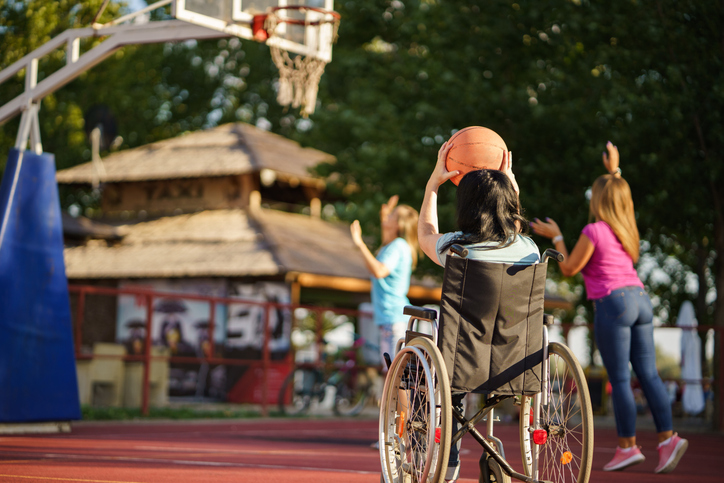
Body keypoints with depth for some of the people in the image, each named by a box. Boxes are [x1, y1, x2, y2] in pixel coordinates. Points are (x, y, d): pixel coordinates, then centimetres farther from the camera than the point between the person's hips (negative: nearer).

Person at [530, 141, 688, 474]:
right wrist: (614, 170, 39)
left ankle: (628, 446, 0)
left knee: (619, 379, -3)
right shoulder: (625, 227, 13)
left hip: (613, 305, -7)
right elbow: (620, 197, 37)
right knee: (648, 374, 5)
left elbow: (569, 269, -1)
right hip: (640, 300, 7)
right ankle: (668, 439, -4)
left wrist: (556, 237, 9)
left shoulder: (594, 231, -8)